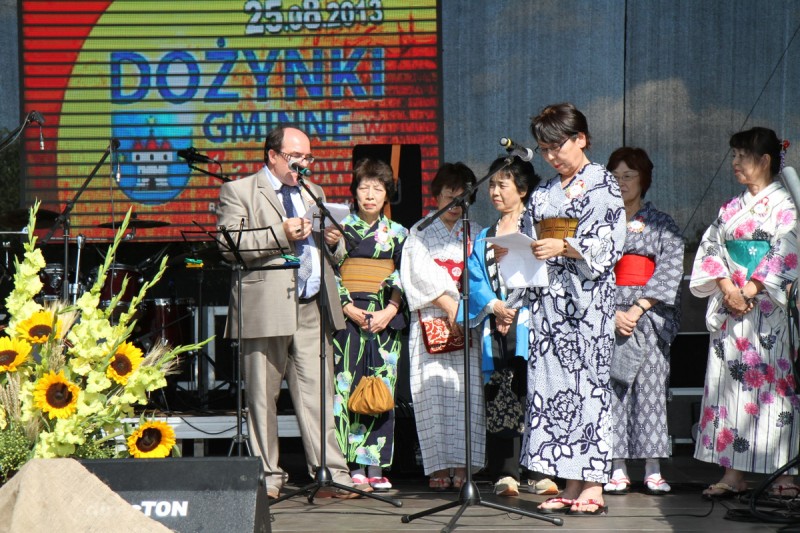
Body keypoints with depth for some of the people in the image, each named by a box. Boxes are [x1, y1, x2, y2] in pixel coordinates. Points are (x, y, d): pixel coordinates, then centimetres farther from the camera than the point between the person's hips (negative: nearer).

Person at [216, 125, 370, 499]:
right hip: (266, 310, -4)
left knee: (317, 394, -3)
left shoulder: (313, 193, 25)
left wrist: (334, 242, 5)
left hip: (312, 310, 4)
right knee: (263, 396, 0)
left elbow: (334, 256, 29)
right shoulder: (238, 191, 6)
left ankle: (330, 474, -5)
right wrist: (280, 235, -14)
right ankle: (267, 476, 7)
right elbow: (229, 245, -8)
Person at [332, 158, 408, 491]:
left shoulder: (398, 234, 11)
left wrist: (389, 311, -9)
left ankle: (376, 467, 0)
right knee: (348, 386, -7)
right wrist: (348, 307, -12)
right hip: (348, 317, -2)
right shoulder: (342, 228, 6)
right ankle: (353, 466, -5)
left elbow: (404, 278, 6)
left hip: (385, 318, 2)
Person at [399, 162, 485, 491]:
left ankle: (462, 465, -10)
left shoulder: (475, 233, 18)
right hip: (430, 321, -1)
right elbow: (419, 273, -1)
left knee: (467, 388, -9)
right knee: (433, 387, -8)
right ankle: (438, 467, -8)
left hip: (466, 323, 1)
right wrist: (448, 303, -11)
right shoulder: (420, 232, 12)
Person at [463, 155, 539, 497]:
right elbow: (475, 280, 12)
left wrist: (515, 307, -13)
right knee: (499, 400, -4)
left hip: (528, 320, -4)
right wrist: (494, 306, -8)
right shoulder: (484, 237, 22)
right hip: (493, 324, 4)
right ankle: (505, 474, -6)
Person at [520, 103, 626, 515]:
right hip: (549, 296, 6)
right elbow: (529, 242, 19)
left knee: (587, 379, -8)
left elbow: (609, 244, -9)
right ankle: (571, 486, 4)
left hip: (587, 296, -6)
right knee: (552, 380, 1)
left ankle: (593, 486, -7)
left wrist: (565, 248, -20)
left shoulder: (603, 185, 0)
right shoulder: (543, 193, 17)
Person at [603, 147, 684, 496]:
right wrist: (612, 313, -11)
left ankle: (653, 471, -3)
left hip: (650, 314, -1)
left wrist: (637, 310, -12)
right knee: (612, 388, -5)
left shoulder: (662, 224, 10)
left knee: (650, 387, -5)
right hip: (606, 313, 1)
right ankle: (617, 470, -2)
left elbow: (671, 269, -1)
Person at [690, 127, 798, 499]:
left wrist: (750, 291, -16)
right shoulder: (730, 209, 15)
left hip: (769, 311, -6)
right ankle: (733, 474, 4)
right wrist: (727, 288, -8)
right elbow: (712, 249, 8)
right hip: (730, 312, 6)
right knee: (729, 385, 2)